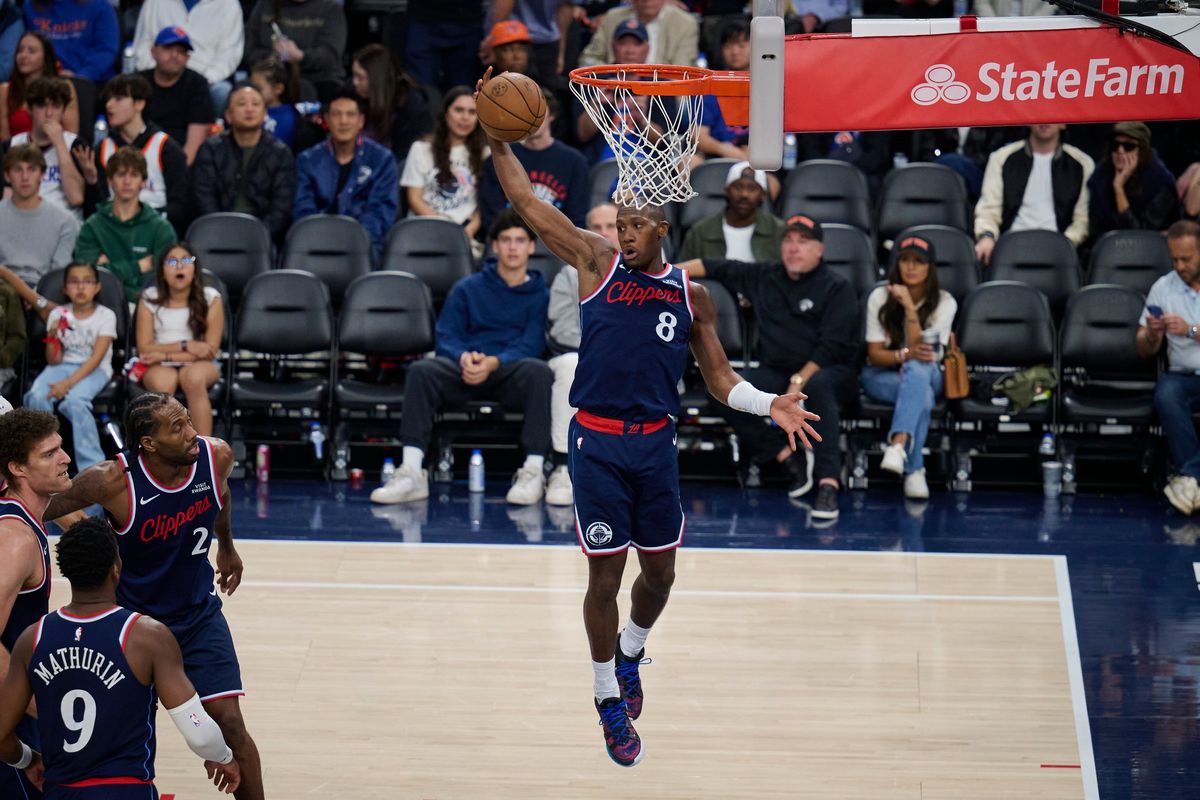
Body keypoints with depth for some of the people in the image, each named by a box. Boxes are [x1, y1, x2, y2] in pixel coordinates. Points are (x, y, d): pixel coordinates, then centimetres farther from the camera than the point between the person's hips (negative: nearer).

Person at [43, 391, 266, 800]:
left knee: (229, 722, -4)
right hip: (132, 614, -2)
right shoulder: (112, 482, -28)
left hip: (198, 613, 2)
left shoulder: (216, 456, -16)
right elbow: (41, 508, -13)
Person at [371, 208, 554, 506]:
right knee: (421, 370, -29)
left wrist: (492, 363, -22)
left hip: (509, 372, -2)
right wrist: (464, 357, -16)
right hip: (464, 370, 2)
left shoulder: (540, 295, 12)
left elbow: (531, 346, -3)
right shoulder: (467, 289, 18)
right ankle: (411, 473, -36)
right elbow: (446, 337, 9)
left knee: (537, 370, -36)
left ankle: (533, 472, -37)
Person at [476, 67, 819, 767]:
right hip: (597, 440, -2)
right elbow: (527, 202, -2)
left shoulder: (691, 294, 6)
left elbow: (719, 377, 10)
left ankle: (630, 655, 41)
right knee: (606, 574, 1)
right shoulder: (598, 264, 0)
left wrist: (769, 404, -6)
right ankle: (609, 700, 15)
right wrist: (497, 138, -10)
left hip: (656, 443, 3)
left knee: (661, 571, 12)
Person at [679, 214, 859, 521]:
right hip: (775, 375, 5)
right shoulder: (763, 278, 16)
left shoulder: (837, 288, 1)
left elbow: (833, 346, -9)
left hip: (827, 372, -5)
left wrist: (801, 380, -19)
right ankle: (788, 459, -21)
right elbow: (714, 268, 21)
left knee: (818, 386, -41)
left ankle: (828, 484, -49)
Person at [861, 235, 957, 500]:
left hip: (926, 375, 0)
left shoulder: (944, 303, -2)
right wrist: (905, 354, -25)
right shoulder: (880, 297, -2)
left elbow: (922, 350, -13)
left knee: (917, 368, -39)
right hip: (882, 376, 0)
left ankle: (898, 445, -57)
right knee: (922, 395, -36)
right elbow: (874, 354, -4)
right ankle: (914, 470, -41)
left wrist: (909, 307, -24)